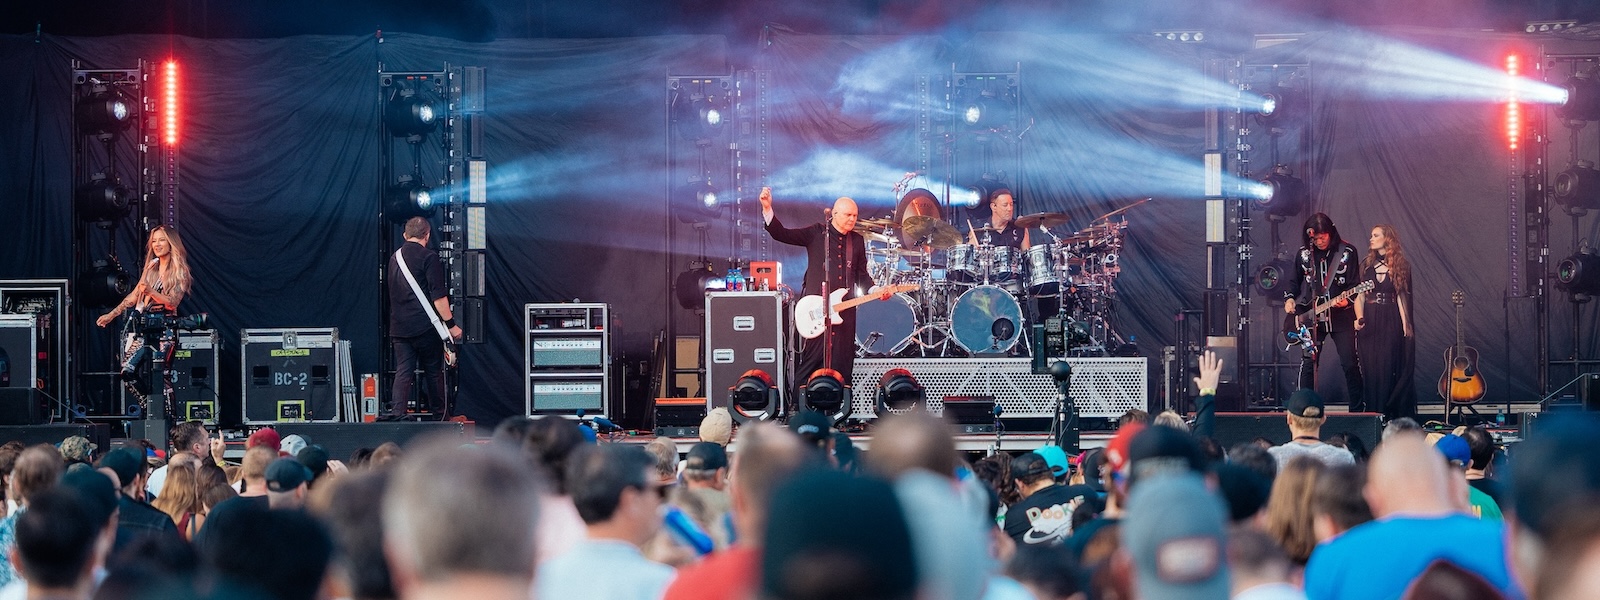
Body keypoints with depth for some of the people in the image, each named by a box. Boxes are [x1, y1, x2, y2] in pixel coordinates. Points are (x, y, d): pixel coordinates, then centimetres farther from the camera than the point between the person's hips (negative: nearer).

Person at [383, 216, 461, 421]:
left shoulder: (395, 258, 14)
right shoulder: (428, 257, -8)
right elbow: (438, 295, -14)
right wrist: (450, 324, -11)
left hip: (399, 326, 5)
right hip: (425, 325, -5)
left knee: (403, 371, 2)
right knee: (433, 371, 6)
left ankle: (396, 412, -15)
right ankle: (439, 416, 13)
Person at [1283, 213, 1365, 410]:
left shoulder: (1347, 252, -3)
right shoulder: (1303, 254, 4)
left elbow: (1355, 285, -3)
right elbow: (1294, 281, 16)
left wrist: (1347, 300, -21)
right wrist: (1289, 298, -2)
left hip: (1341, 315, -2)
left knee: (1350, 363, -3)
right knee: (1308, 363, -1)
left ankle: (1358, 409, 8)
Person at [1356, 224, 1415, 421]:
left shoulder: (1401, 265, 3)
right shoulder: (1366, 264, 10)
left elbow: (1401, 296, 0)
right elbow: (1359, 295, 6)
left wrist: (1405, 323, -7)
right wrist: (1359, 317, -8)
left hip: (1391, 322, -2)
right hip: (1369, 323, 2)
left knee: (1388, 367, -4)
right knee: (1370, 368, 1)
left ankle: (1389, 414, -1)